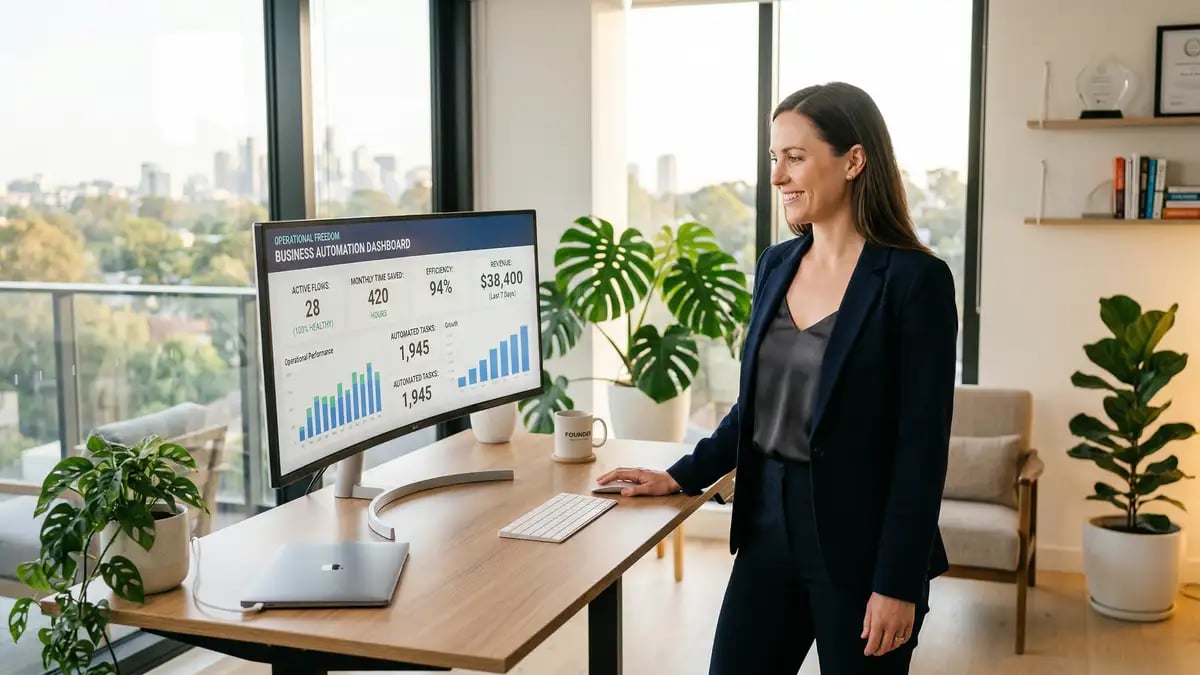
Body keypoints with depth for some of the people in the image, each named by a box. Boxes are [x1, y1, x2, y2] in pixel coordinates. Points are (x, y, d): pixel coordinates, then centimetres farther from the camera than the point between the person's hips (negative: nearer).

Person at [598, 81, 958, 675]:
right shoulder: (776, 264, 6)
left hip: (859, 544, -5)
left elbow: (922, 446, -14)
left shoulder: (914, 279, -13)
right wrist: (682, 476, 11)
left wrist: (898, 583, -15)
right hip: (769, 526, 6)